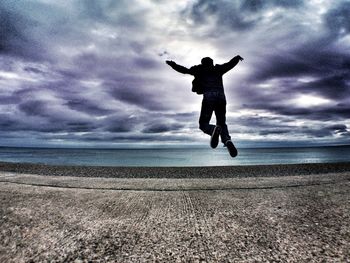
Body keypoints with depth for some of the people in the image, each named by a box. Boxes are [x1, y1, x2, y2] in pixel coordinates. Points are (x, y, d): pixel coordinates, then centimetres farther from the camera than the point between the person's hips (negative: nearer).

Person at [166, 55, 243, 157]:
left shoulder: (200, 70, 21)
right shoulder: (218, 69, 26)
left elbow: (184, 70, 21)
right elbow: (230, 64, 38)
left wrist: (172, 64, 36)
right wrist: (238, 57, 60)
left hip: (208, 97, -2)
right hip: (221, 96, 3)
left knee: (203, 124, 4)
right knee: (222, 123, 11)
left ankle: (214, 129, -32)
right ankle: (227, 140, -20)